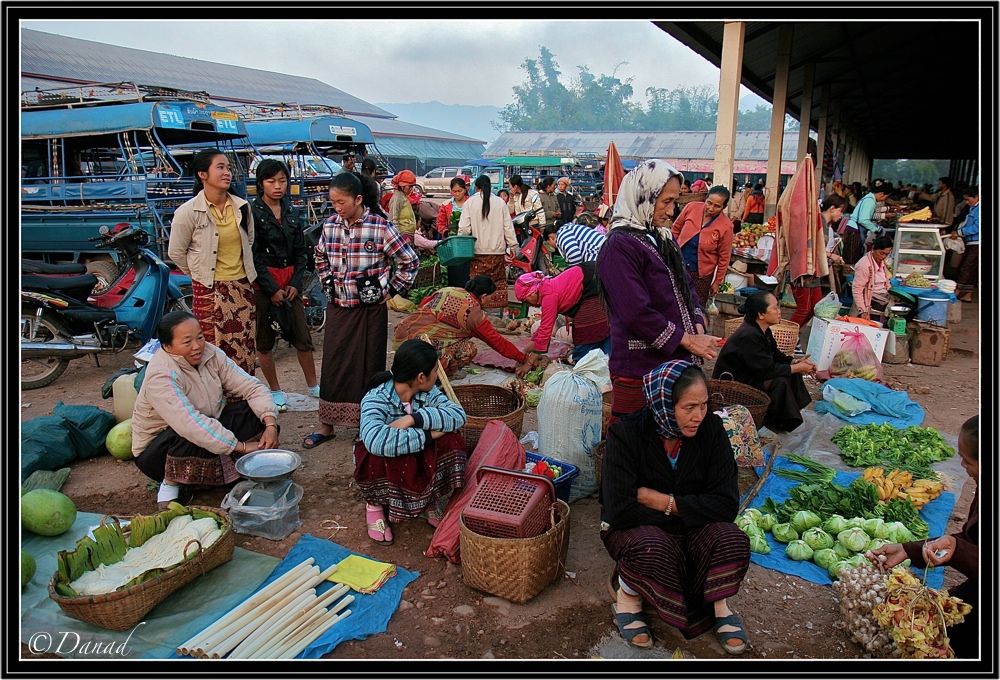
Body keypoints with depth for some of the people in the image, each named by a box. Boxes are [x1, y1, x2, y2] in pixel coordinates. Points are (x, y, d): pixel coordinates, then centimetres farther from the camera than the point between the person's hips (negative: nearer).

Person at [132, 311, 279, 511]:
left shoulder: (210, 354, -10)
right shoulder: (161, 375, -28)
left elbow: (252, 386, -11)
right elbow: (190, 424, -39)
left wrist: (270, 424, -27)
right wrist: (241, 446, -36)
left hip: (209, 429, 6)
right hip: (157, 451, -6)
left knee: (253, 409, -13)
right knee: (194, 437, -39)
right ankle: (170, 486, -13)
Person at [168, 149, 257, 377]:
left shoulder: (242, 206, 5)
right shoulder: (188, 212, -8)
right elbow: (176, 253, 1)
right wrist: (200, 274, 6)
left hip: (243, 287, 4)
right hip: (209, 290, -4)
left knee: (246, 349, 7)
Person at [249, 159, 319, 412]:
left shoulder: (292, 212, 11)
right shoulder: (252, 211, -6)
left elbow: (301, 251, 11)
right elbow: (253, 255, -10)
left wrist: (295, 283, -1)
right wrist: (272, 289, -13)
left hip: (289, 282, 4)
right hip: (262, 283, -4)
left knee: (302, 335, 6)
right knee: (264, 340, 4)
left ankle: (313, 385, 20)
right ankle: (275, 391, 17)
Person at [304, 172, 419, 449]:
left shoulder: (380, 227, -11)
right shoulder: (330, 225, 4)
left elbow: (410, 261, -4)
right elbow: (321, 258, 23)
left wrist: (391, 289, -3)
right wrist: (329, 285, 13)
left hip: (370, 310, -4)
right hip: (338, 309, 4)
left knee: (369, 367, 5)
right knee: (332, 365, 9)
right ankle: (326, 425, 23)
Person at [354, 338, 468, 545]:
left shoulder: (428, 392, -11)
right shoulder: (376, 398, -28)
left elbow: (458, 415, -25)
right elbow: (375, 441, -48)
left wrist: (414, 419, -37)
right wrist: (426, 435, -40)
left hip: (420, 463, 4)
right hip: (384, 466, -4)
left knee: (451, 441, -23)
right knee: (382, 455, -39)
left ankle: (431, 503, 0)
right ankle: (375, 505, -5)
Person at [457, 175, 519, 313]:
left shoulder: (470, 202, -1)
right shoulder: (499, 202, 3)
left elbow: (464, 228, -4)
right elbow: (508, 227, 5)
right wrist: (513, 246, 13)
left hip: (477, 250, -1)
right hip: (497, 250, 2)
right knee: (499, 281, 7)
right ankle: (502, 308, 9)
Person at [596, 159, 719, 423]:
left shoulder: (663, 239, 14)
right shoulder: (619, 247, -15)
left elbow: (686, 286, 19)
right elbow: (637, 313, -21)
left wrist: (698, 326, 0)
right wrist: (686, 339, -15)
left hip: (676, 362, 8)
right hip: (639, 370, -8)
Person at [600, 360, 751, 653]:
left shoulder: (711, 428, -11)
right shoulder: (625, 434, -20)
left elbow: (727, 503, -15)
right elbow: (619, 510, -27)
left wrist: (665, 502, -22)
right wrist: (689, 510, -18)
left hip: (693, 530, 3)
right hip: (639, 528, -3)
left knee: (732, 540, -27)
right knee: (652, 549, -36)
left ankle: (720, 603, 4)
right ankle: (627, 595, -2)